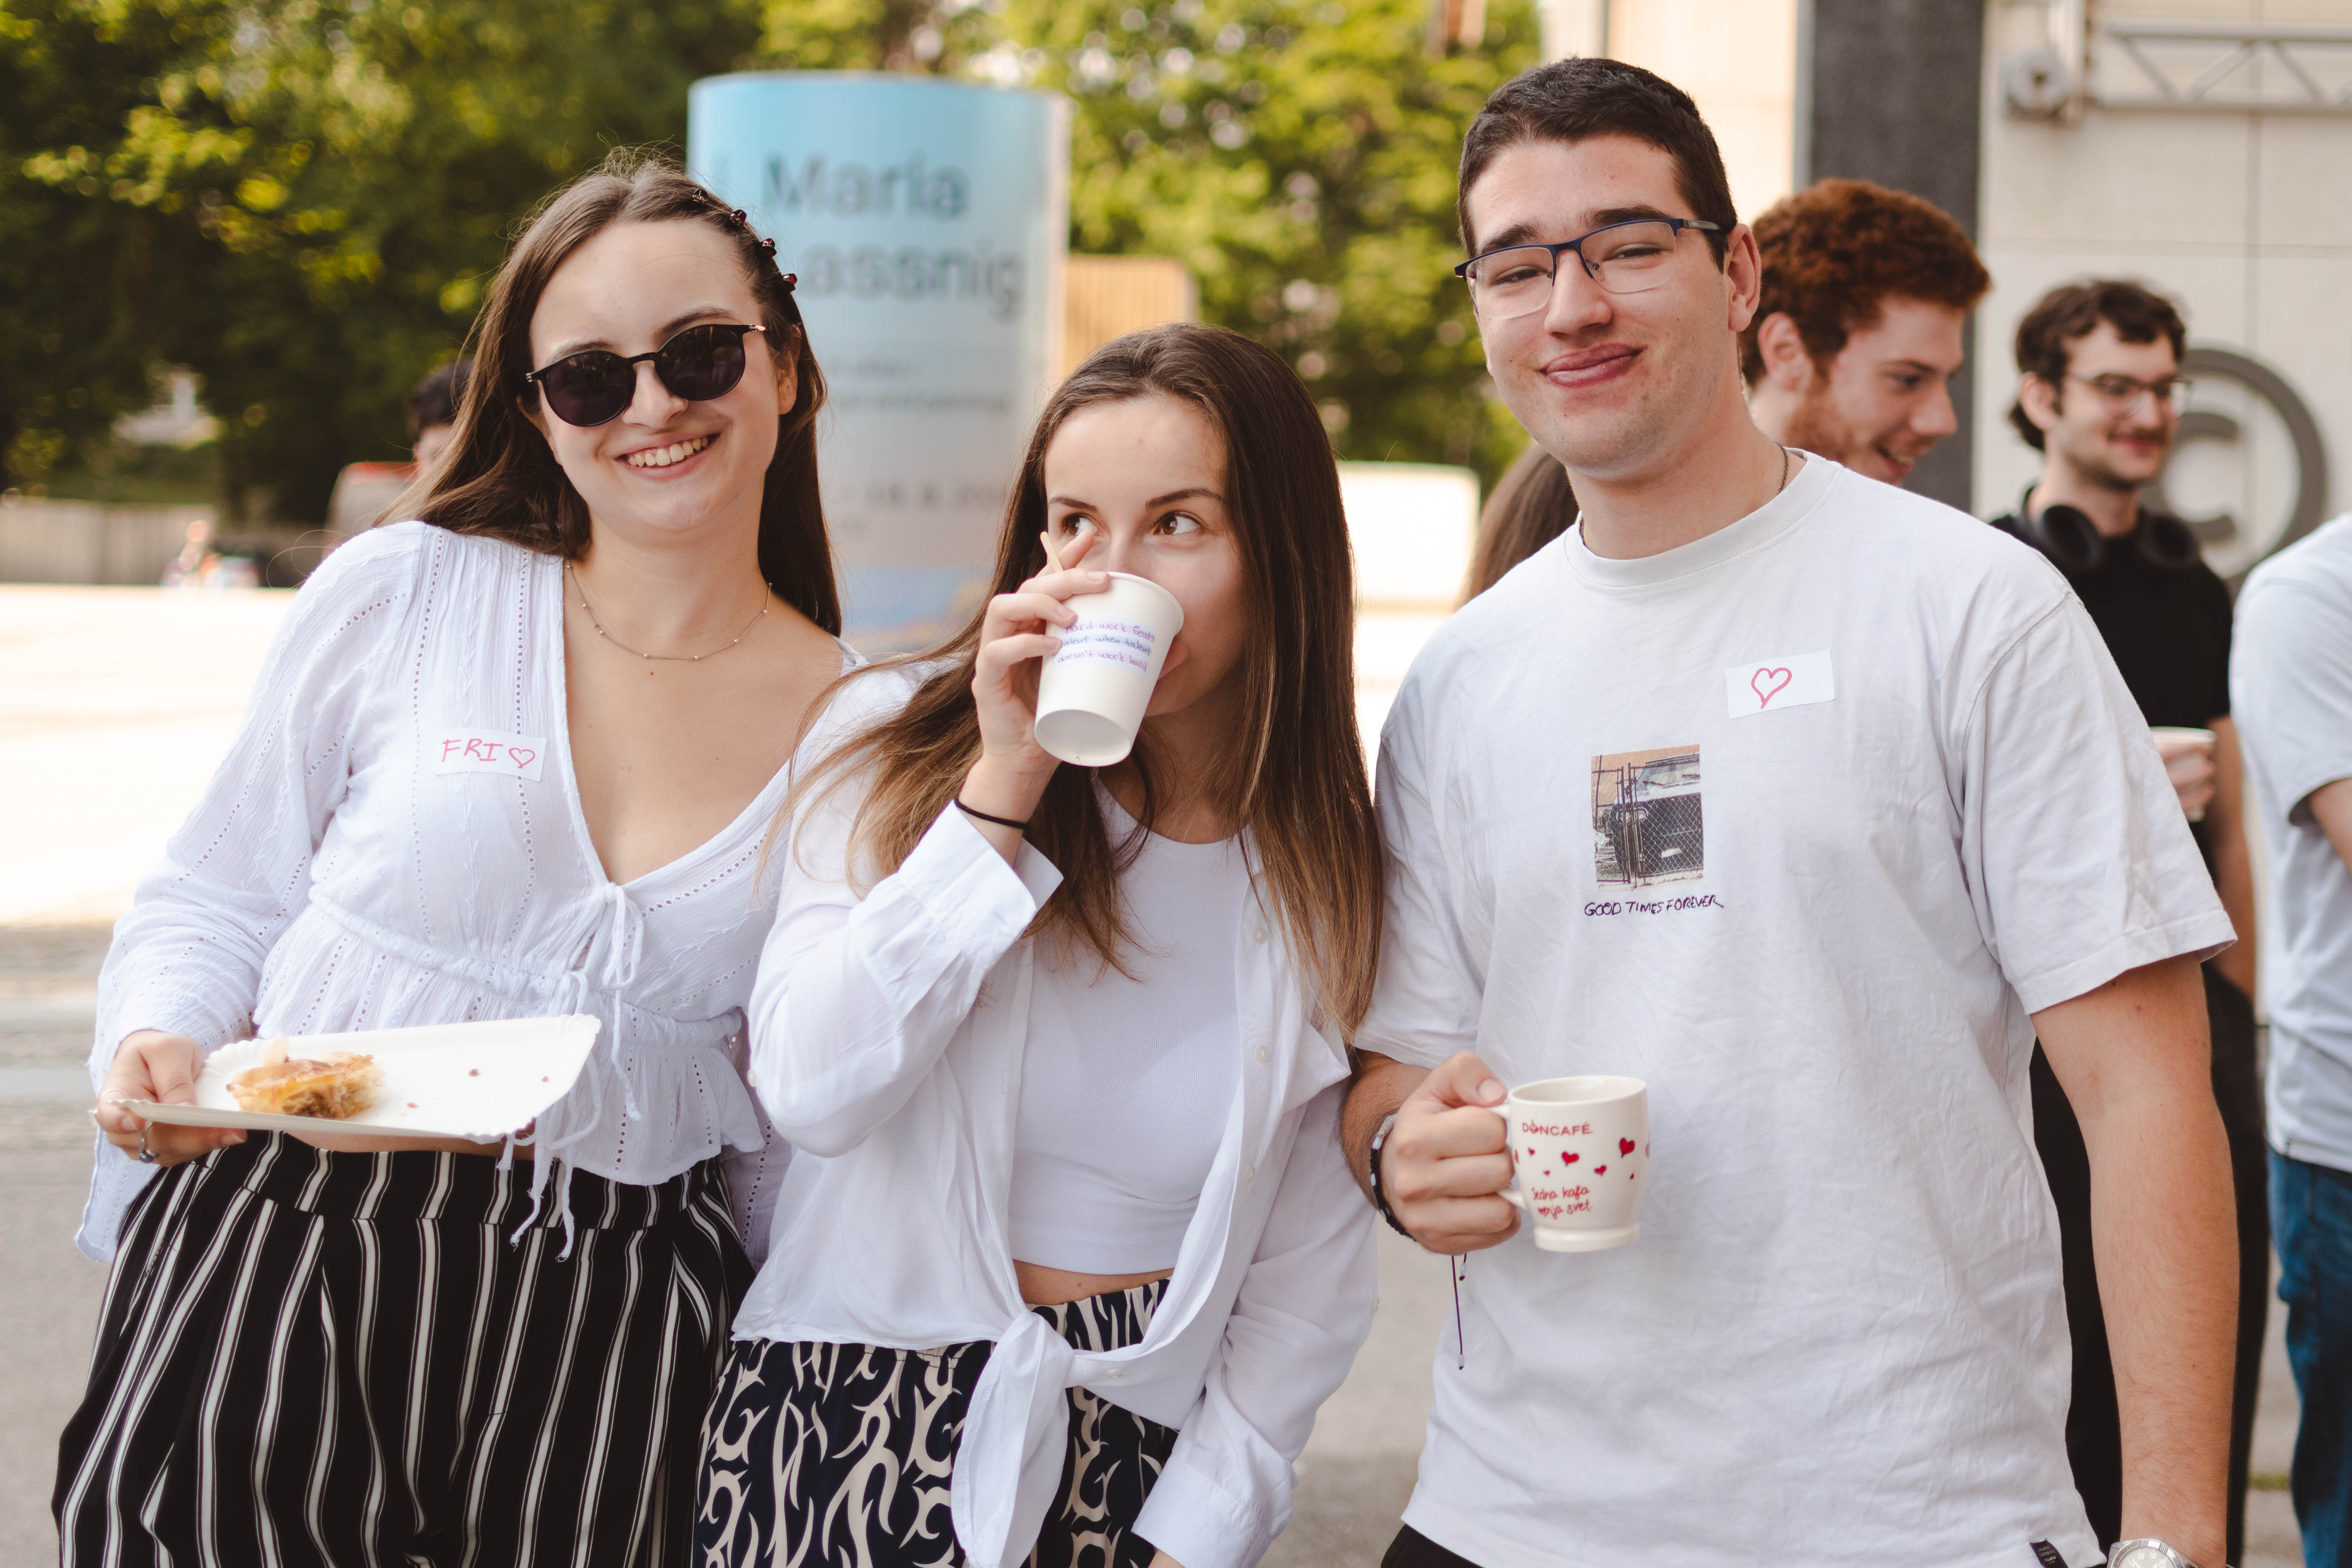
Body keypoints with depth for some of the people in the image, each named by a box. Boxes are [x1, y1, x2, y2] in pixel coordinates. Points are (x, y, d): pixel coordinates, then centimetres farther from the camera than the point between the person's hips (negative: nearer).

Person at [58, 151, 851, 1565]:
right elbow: (212, 900, 7)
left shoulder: (857, 729, 2)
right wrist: (160, 1045, -11)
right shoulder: (400, 597, -1)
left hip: (607, 1329, 1)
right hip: (273, 1294, -1)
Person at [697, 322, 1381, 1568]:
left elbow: (1311, 1280, -1)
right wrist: (1003, 788, -22)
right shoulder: (900, 744, -7)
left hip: (1143, 1454, 1)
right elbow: (812, 1091, -20)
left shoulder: (1330, 872, -4)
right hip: (852, 1435, -1)